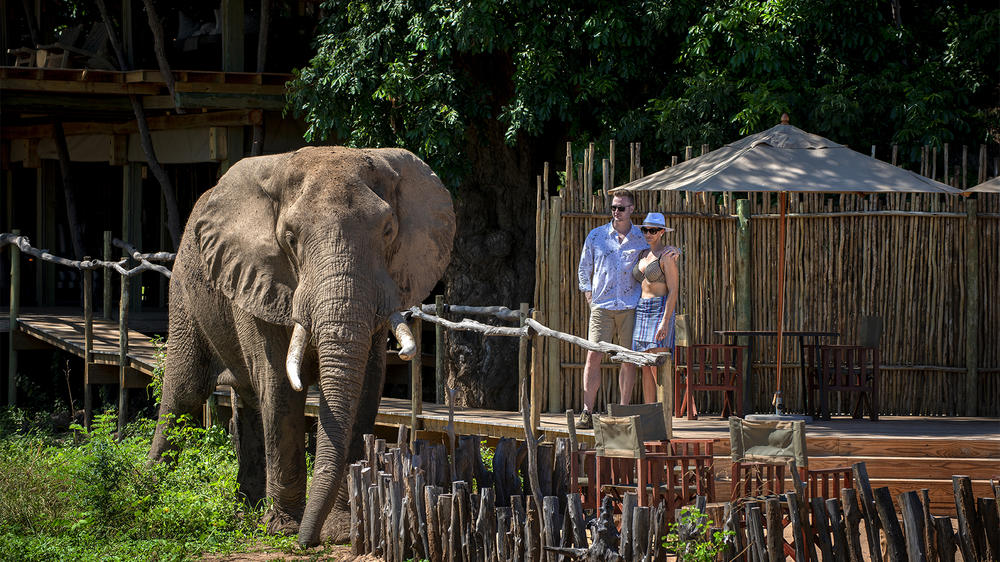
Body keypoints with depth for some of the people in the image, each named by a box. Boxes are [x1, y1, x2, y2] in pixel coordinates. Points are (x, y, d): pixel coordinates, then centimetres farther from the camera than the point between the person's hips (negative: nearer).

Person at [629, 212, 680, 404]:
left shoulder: (666, 255, -7)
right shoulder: (643, 255, 16)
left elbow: (673, 290, -13)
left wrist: (665, 322, -21)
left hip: (661, 310, -8)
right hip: (642, 311, 8)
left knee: (657, 368, -14)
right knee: (645, 368, 4)